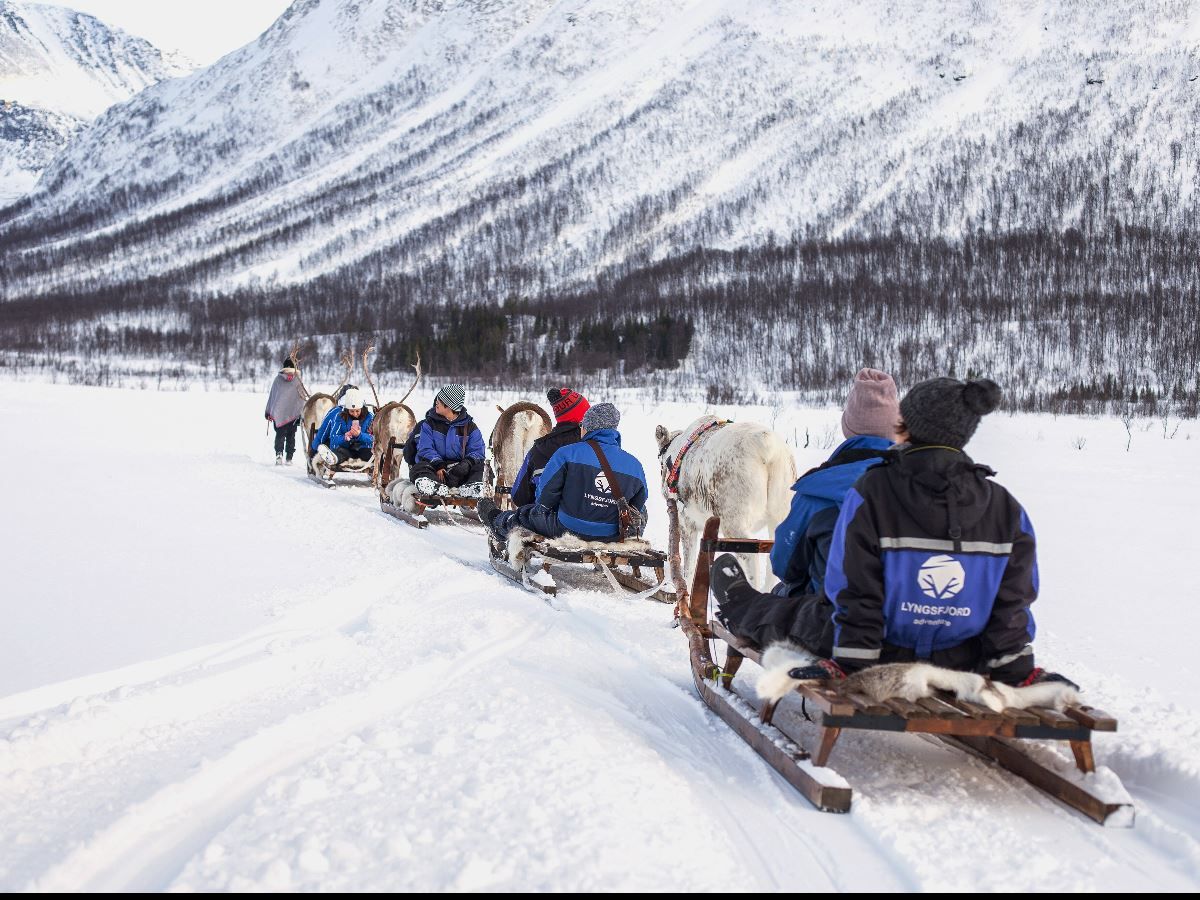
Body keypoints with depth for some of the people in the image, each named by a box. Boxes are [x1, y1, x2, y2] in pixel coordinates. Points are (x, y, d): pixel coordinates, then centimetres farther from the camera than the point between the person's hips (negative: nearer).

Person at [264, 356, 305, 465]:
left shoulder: (278, 378, 0)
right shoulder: (298, 380, -2)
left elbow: (271, 395, 4)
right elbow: (301, 397, 0)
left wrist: (268, 412, 10)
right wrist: (301, 414, 7)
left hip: (278, 412, 0)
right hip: (294, 413, 0)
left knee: (280, 434, 4)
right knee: (291, 436, 8)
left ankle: (279, 453, -18)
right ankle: (289, 458, 5)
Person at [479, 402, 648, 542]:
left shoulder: (568, 453, -13)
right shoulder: (634, 464, -2)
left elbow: (546, 494, -8)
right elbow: (638, 506, 8)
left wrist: (542, 506, 14)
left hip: (569, 530, -2)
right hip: (613, 536, 2)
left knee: (527, 514, 26)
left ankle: (497, 521, 56)